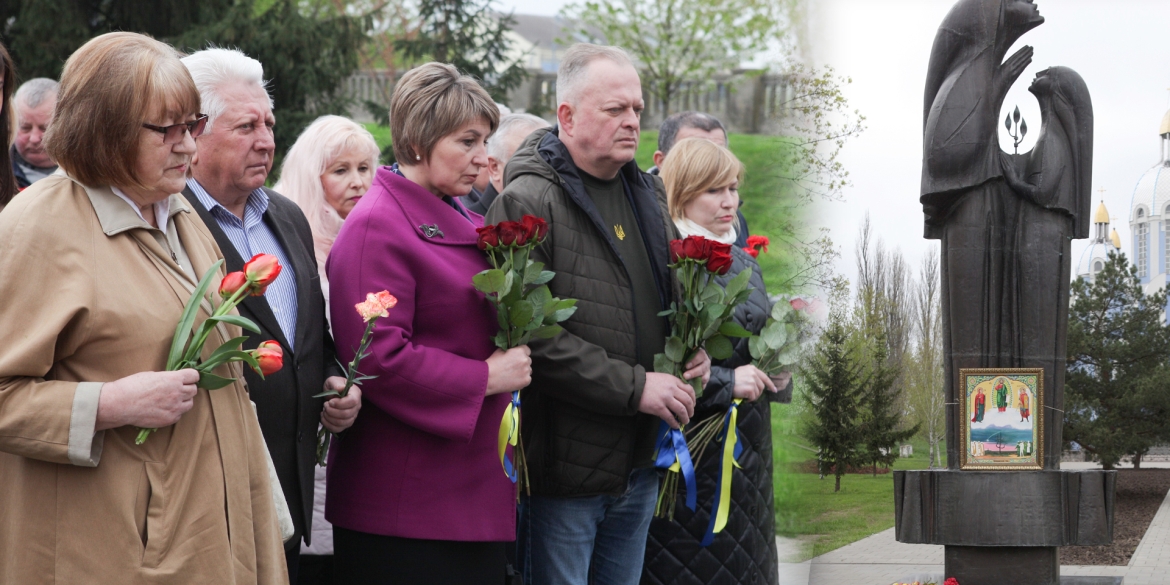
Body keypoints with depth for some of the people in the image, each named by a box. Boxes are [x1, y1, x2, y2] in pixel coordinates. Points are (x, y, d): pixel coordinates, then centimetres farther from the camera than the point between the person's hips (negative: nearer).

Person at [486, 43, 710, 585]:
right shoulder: (528, 203, -13)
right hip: (565, 467, -7)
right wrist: (635, 386, -20)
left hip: (640, 466, 8)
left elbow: (676, 294, 28)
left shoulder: (647, 192, 13)